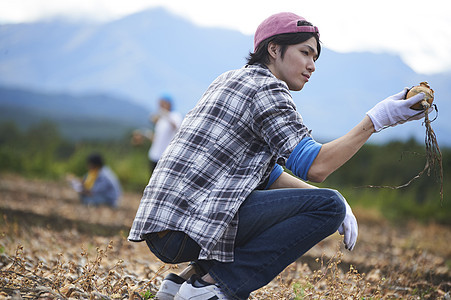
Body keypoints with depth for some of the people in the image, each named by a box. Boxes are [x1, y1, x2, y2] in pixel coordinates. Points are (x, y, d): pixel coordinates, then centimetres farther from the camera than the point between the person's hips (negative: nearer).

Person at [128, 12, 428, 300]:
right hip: (189, 228, -10)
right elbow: (314, 167, -15)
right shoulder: (267, 89, -6)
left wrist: (335, 201, 13)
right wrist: (375, 120, -9)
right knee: (329, 205, -9)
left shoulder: (230, 80, 23)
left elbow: (266, 174, 23)